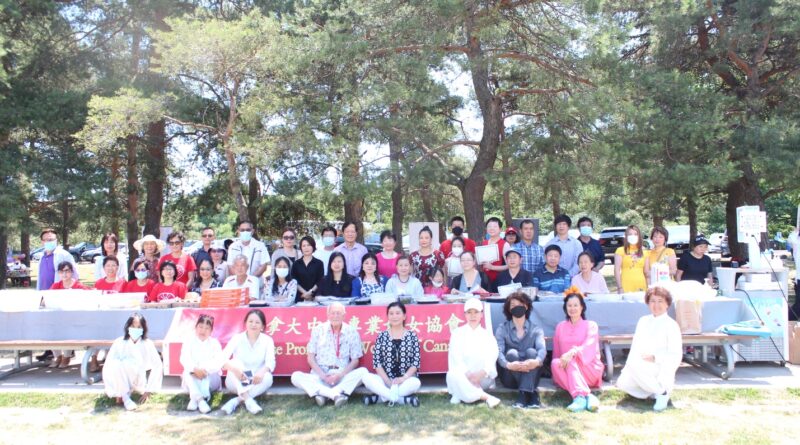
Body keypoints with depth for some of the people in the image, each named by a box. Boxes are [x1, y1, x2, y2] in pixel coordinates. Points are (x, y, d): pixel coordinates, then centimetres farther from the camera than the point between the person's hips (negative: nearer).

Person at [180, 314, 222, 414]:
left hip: (210, 377, 0)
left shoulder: (215, 343, -1)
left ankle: (194, 399, -41)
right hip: (194, 379, 1)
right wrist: (195, 369, -36)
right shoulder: (189, 342, 1)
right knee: (187, 373, -32)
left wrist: (205, 369, -32)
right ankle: (200, 399, -48)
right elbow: (184, 359, -16)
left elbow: (218, 362, -14)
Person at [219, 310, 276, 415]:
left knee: (268, 377, -31)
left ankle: (235, 401, -29)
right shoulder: (237, 338, -7)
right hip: (237, 383, 0)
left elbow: (271, 362, -20)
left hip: (256, 382, 0)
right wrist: (234, 368, -43)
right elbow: (222, 359, -20)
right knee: (235, 362, -28)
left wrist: (262, 371, -44)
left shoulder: (267, 340, -5)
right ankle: (248, 400, -40)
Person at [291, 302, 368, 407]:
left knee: (363, 371, -27)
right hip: (320, 375, 1)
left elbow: (355, 361, 3)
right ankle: (336, 394, -34)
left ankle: (324, 394, -31)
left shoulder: (352, 332, 2)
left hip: (342, 376, 0)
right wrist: (323, 375, -11)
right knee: (296, 376, -24)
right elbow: (311, 358, 4)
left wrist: (340, 375, -13)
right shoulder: (318, 330, 5)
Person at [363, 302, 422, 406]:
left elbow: (416, 362, 0)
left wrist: (403, 378, -15)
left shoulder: (412, 336, 5)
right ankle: (403, 399, -26)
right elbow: (377, 362, 1)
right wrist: (387, 380, -12)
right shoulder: (382, 336, 7)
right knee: (367, 378, -28)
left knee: (416, 382, -34)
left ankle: (382, 397, -20)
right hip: (386, 379, 1)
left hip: (406, 380, -1)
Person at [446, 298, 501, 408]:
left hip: (482, 378, 1)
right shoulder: (457, 333, 6)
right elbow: (455, 358, -7)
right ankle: (487, 397, -31)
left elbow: (491, 359, -5)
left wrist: (481, 373, -26)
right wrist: (468, 374, -24)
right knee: (453, 375, -35)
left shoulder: (487, 335, 10)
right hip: (463, 376, -1)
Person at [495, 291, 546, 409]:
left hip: (531, 375, 0)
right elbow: (498, 351, -12)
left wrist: (537, 361, -39)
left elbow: (542, 348, -14)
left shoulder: (536, 329, 7)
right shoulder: (502, 329, 5)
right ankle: (532, 394, -34)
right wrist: (508, 365, -36)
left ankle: (523, 394, -38)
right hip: (510, 376, 0)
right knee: (511, 353, -27)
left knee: (531, 352, -26)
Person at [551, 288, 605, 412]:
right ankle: (588, 396, -44)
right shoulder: (560, 327, 19)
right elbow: (556, 353, 18)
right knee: (555, 363, -30)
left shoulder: (591, 325, 9)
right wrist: (561, 361, -4)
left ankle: (580, 397, -48)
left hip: (589, 369, -2)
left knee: (570, 360, -32)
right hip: (566, 370, 3)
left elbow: (589, 347, -11)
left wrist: (572, 353, -31)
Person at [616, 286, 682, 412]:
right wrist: (628, 365, -2)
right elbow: (635, 347, 13)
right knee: (623, 382, -22)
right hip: (641, 367, 5)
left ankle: (662, 392, -13)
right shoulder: (643, 321, 15)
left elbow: (676, 356, -6)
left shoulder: (671, 325, -2)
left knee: (636, 365, -33)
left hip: (661, 369, -5)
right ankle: (652, 391, 4)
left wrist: (654, 358, -21)